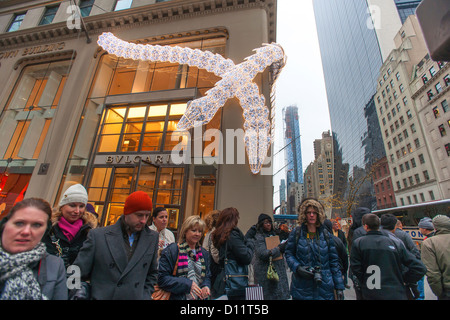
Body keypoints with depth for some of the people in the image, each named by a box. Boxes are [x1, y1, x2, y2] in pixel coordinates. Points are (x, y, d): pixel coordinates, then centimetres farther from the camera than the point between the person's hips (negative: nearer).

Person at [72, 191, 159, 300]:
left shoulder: (152, 238, -2)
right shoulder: (97, 235, -8)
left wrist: (145, 296, 0)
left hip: (137, 297, 1)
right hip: (102, 296, -1)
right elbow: (76, 276, -1)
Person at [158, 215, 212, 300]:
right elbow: (162, 278, -17)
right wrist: (187, 284, -23)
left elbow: (207, 276, 13)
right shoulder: (171, 251, -13)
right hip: (177, 297, -4)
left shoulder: (204, 253, 5)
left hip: (199, 297, 5)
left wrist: (206, 287, -9)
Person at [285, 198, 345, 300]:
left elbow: (334, 261, 6)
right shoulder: (296, 233, -2)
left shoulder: (325, 234, 4)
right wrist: (297, 268, -15)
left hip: (324, 287, 2)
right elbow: (289, 254, 3)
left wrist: (339, 286, 3)